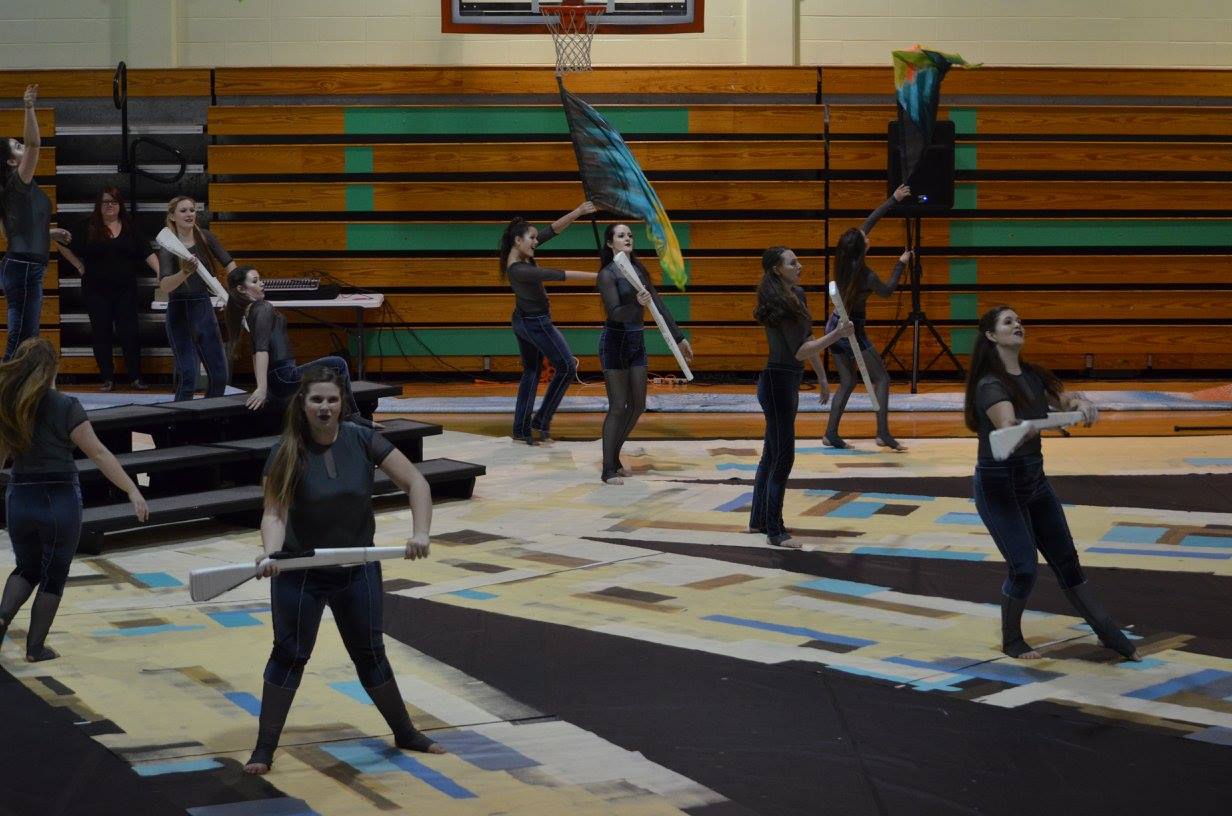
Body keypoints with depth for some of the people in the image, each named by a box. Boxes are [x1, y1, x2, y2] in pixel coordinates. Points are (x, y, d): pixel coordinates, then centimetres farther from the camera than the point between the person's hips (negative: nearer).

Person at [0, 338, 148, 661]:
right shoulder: (64, 407, -14)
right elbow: (98, 453, -15)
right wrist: (132, 490, -12)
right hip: (60, 500, -4)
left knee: (26, 569, 21)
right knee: (54, 575, 11)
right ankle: (36, 647, 14)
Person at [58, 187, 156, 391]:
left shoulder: (130, 228, 4)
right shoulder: (88, 228, 1)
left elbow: (148, 253, -1)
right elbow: (65, 248, 10)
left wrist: (162, 274, -12)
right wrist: (80, 267, 4)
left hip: (125, 290, 0)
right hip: (96, 291, 0)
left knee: (129, 332, -2)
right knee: (101, 334, 4)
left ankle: (136, 377, 6)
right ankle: (107, 378, 11)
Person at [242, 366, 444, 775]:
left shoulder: (362, 440, -11)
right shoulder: (287, 453, -15)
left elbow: (416, 483, -11)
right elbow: (274, 512, -20)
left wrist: (420, 532, -24)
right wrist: (271, 553, -39)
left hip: (358, 571, 2)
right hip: (300, 574, -2)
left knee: (370, 653, 12)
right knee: (289, 655, 1)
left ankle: (405, 733, 28)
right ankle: (264, 749, 11)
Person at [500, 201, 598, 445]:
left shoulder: (521, 254, -6)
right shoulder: (519, 270, -31)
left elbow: (553, 230, -5)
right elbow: (558, 275, -33)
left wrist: (579, 212, -13)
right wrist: (596, 276, -32)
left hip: (523, 322, 9)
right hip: (537, 324, -9)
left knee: (531, 372, 17)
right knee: (566, 366, 4)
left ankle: (521, 430, 19)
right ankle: (541, 423, 7)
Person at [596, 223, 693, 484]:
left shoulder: (639, 270, 9)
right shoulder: (607, 274, -13)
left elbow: (658, 304, 11)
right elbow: (614, 313, -24)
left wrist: (678, 337, 10)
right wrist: (637, 305, -43)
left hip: (636, 342, 7)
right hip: (614, 342, -7)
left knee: (638, 406, 9)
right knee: (618, 407, -6)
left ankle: (614, 458, 23)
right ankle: (608, 470, 2)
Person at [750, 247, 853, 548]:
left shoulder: (797, 296, 8)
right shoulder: (780, 306, -20)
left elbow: (807, 339, 18)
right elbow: (800, 351, -22)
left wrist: (822, 375, 22)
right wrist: (837, 334, -27)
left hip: (788, 382, 10)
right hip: (778, 382, -10)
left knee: (772, 453, 17)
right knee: (783, 456, -6)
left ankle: (758, 520, 27)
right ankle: (775, 532, -2)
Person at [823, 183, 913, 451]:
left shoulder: (844, 263, -2)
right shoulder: (866, 276, -21)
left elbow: (869, 221, 6)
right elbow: (887, 290, 1)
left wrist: (893, 200, 10)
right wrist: (901, 264, 9)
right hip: (852, 331, -7)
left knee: (847, 382, 15)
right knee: (881, 379, 2)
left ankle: (831, 434, 9)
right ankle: (883, 434, -6)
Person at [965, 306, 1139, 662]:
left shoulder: (1033, 375, 3)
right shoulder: (990, 386, -21)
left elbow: (1064, 400, 5)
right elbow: (1010, 431, -36)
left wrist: (1081, 404, -20)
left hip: (1034, 482, 7)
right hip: (998, 488, -7)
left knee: (1067, 562, 12)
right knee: (1023, 569, -7)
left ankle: (1109, 634, 19)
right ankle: (1011, 641, 16)